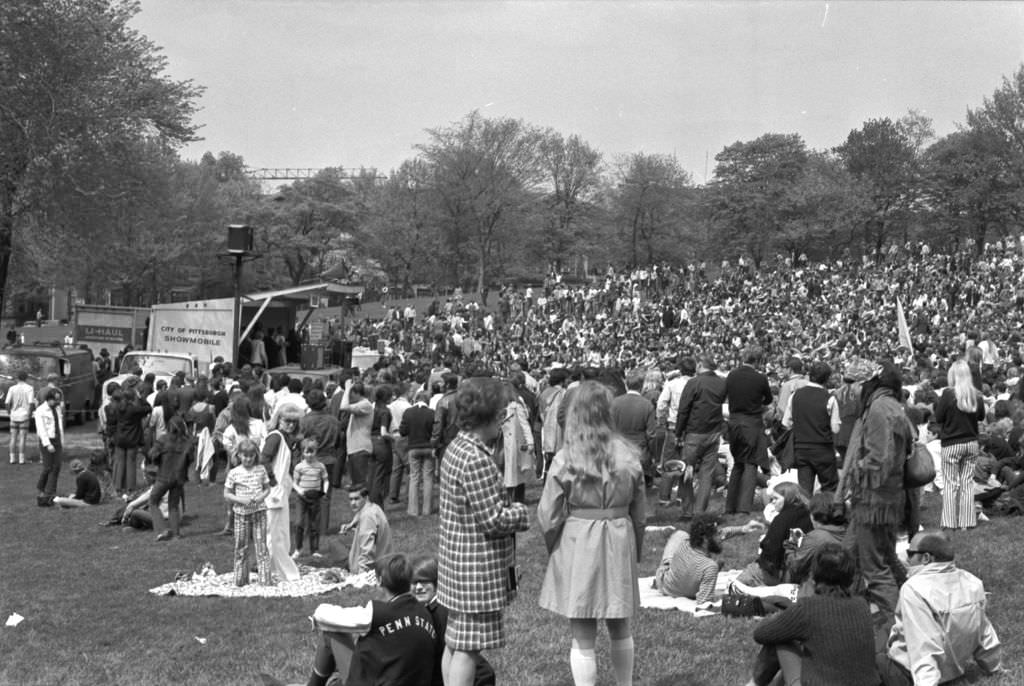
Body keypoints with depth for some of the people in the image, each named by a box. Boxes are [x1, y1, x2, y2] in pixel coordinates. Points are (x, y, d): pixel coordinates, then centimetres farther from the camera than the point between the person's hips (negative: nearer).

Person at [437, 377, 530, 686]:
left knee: (454, 642, 16)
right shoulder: (477, 460, -22)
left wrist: (508, 509, 9)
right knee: (467, 647, -3)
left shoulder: (456, 448, 9)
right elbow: (493, 520, -21)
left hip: (456, 561, 10)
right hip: (477, 567, -10)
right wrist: (520, 512, -4)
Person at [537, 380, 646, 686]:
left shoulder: (565, 460, -12)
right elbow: (640, 512, 5)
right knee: (620, 629, 21)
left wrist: (555, 550, 11)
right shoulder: (628, 456, -3)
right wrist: (635, 550, 19)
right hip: (619, 543, 3)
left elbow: (548, 515, -7)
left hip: (577, 545, -3)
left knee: (582, 639, 6)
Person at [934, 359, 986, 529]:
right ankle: (967, 521, 13)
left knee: (951, 484, 4)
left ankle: (950, 522, 3)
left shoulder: (948, 394, -16)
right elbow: (981, 415, 11)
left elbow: (938, 418, -9)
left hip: (951, 444, -4)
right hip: (971, 443, 4)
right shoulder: (976, 395, -3)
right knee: (968, 483, 11)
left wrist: (938, 403, 5)